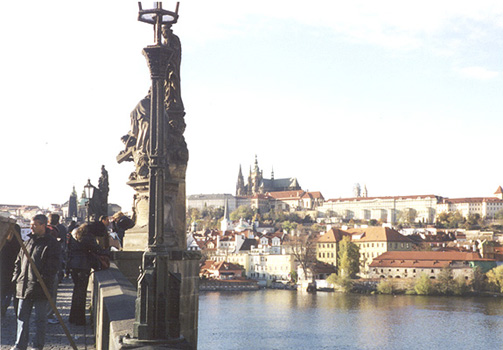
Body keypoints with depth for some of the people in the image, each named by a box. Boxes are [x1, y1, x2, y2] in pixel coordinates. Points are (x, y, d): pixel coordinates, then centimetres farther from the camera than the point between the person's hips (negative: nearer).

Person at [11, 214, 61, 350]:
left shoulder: (51, 243, -7)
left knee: (40, 319, 4)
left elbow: (53, 266, -12)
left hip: (40, 287, -6)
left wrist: (42, 280, -17)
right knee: (22, 318, 10)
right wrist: (16, 277, 9)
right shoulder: (28, 242, 13)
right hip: (24, 286, 6)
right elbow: (19, 261, 20)